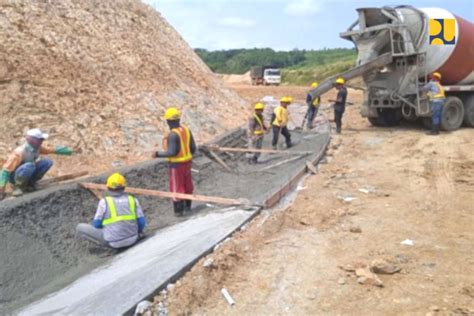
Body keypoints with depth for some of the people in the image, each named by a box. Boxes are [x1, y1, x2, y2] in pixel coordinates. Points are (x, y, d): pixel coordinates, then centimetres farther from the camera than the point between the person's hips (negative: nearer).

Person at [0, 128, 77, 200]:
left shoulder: (37, 147, -10)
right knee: (29, 166, -39)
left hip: (27, 174, 7)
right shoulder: (19, 152, -31)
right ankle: (19, 186, -11)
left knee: (48, 162, -12)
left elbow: (54, 149, 2)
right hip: (14, 176, -7)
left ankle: (29, 183, 2)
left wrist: (71, 151, 0)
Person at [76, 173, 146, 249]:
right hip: (131, 239, 4)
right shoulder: (133, 200, -1)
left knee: (80, 228, 9)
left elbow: (96, 224, -3)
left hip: (113, 240, -4)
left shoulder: (104, 201, -10)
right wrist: (136, 233, 21)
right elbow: (141, 222, -1)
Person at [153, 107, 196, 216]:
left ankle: (179, 210, 14)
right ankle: (187, 206, 35)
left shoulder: (172, 134, -24)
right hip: (187, 162, 7)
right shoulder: (186, 130, -1)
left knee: (176, 187, 6)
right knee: (187, 184, 20)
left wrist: (158, 154, -12)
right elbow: (193, 148, 3)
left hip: (176, 164, -7)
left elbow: (171, 152, -26)